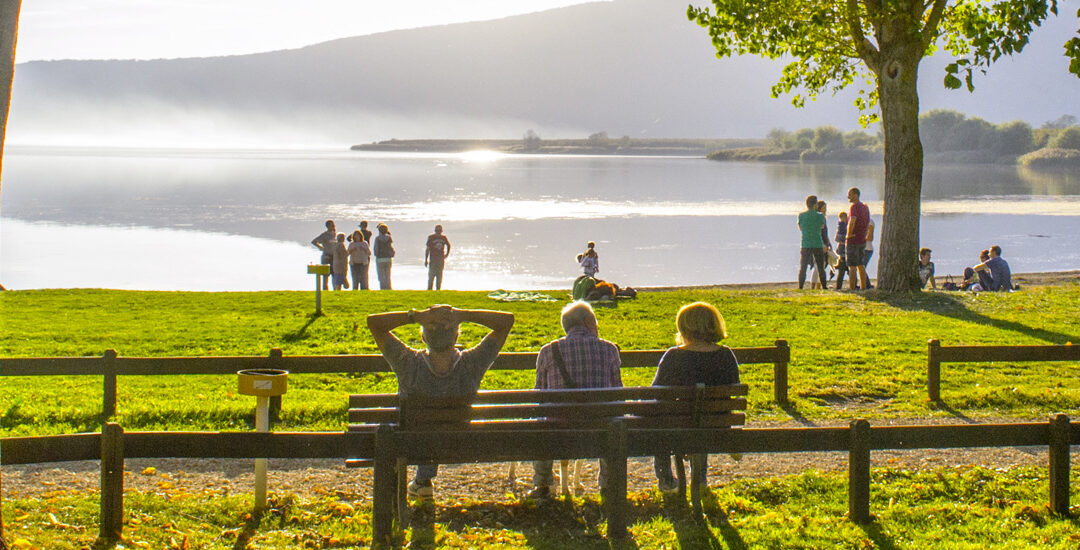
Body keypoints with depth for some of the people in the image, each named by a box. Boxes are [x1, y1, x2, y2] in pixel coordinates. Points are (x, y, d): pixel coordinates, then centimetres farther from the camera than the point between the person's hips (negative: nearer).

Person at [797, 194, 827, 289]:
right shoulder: (820, 216, -6)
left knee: (802, 268, 3)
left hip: (805, 245, 0)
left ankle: (800, 287, -3)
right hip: (818, 245, 0)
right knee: (821, 268, 11)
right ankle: (824, 287, 16)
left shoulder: (801, 216, -4)